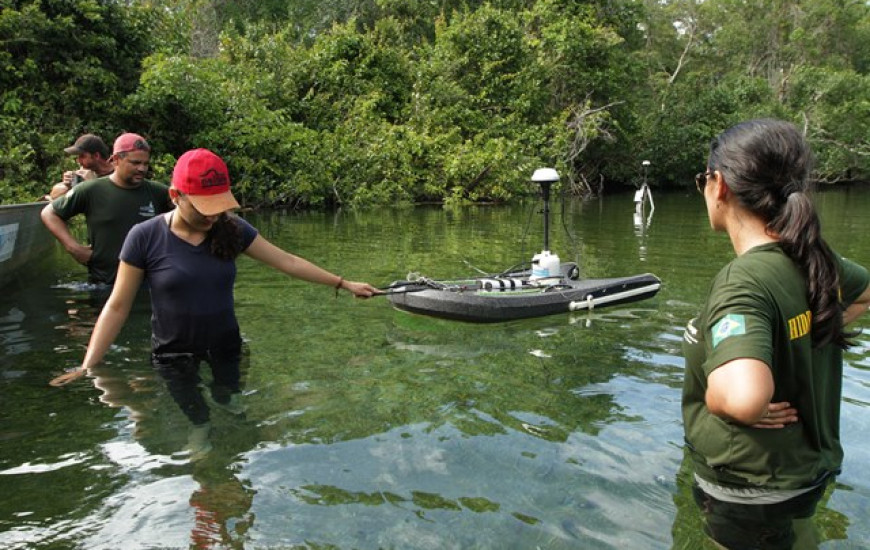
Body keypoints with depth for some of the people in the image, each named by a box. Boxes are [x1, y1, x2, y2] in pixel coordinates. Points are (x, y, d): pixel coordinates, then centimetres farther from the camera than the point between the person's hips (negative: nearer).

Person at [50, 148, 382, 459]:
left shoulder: (231, 229, -5)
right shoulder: (145, 237, -13)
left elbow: (288, 262, -1)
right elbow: (117, 307, -8)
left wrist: (343, 284, -1)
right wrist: (87, 366, -12)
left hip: (226, 351, 3)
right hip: (174, 358, -2)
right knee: (191, 431, 3)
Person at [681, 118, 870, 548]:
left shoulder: (744, 280, -30)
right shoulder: (816, 261, -5)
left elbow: (744, 397, -46)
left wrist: (715, 396, -25)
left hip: (750, 493, -7)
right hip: (807, 470, 7)